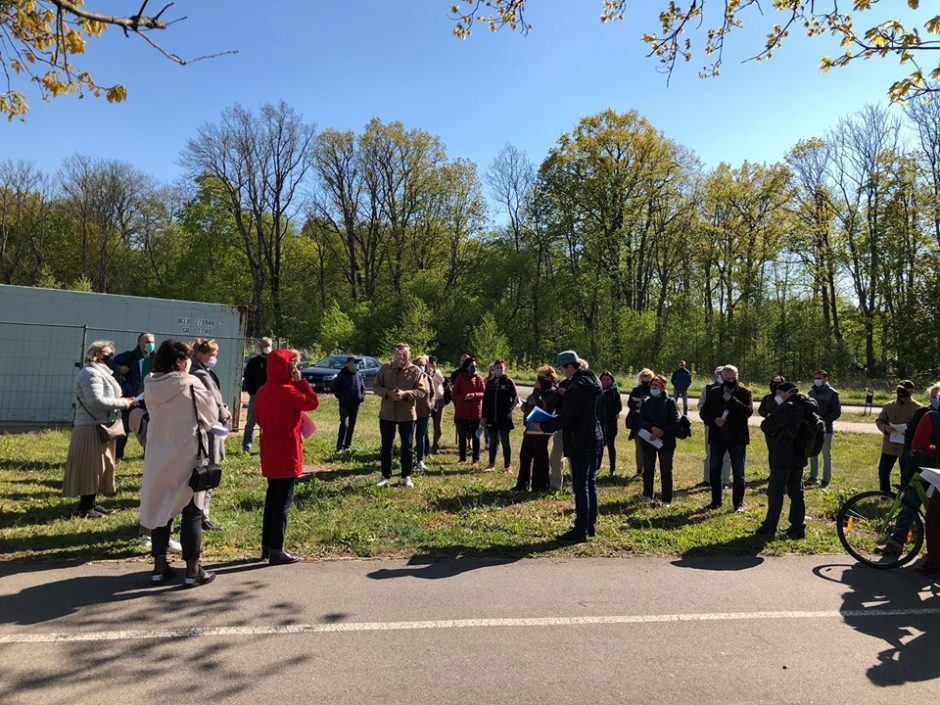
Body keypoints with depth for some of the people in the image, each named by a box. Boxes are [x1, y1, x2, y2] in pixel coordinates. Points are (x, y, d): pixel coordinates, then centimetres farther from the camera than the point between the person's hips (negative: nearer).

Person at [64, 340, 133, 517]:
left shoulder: (100, 372, 18)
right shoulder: (91, 373, -16)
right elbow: (96, 401, -25)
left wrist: (122, 402, 2)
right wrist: (122, 403, -19)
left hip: (100, 426, 11)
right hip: (92, 428, -11)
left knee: (99, 466, 14)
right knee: (91, 467, -5)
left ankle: (92, 502, 22)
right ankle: (85, 508, 3)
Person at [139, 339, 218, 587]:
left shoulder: (150, 386, -1)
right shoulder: (191, 385, -15)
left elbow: (155, 415, 10)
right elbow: (211, 416, -6)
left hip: (158, 457, 5)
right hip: (188, 455, -5)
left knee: (160, 508, 15)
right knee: (192, 512, 5)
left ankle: (159, 566, 22)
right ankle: (192, 570, 11)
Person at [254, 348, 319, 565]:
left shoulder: (263, 390, 8)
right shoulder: (286, 391, -19)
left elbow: (259, 418, 15)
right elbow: (313, 402, -14)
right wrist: (300, 380, -9)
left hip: (270, 453, 9)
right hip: (286, 453, -8)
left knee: (272, 498, 17)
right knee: (283, 501, -1)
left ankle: (267, 545, 25)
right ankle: (276, 550, 3)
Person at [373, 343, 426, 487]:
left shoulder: (415, 371, -3)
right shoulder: (385, 368, 2)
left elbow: (421, 391, -6)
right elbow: (376, 387, 3)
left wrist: (405, 394, -21)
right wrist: (388, 393, -16)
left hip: (407, 414, -1)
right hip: (387, 413, 1)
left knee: (407, 446, 6)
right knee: (386, 446, 9)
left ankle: (406, 476, 18)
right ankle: (386, 476, 20)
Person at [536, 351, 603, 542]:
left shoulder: (576, 386, -20)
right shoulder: (594, 381, 9)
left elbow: (566, 418, -21)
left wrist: (543, 426, -10)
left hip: (579, 442, -9)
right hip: (595, 438, 10)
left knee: (580, 485, -4)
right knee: (590, 482, 16)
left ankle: (581, 530, 2)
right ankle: (590, 524, 26)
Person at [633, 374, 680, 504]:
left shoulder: (671, 402, -1)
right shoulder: (646, 402, 8)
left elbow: (675, 422, -8)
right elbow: (639, 420, -2)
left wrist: (662, 432, -20)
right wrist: (652, 428, -19)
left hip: (666, 441, -3)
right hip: (648, 440, 3)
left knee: (666, 471, 3)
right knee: (648, 469, 10)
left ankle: (667, 499, 11)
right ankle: (647, 496, 23)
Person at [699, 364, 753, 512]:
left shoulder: (744, 392, -2)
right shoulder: (714, 392, 6)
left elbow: (749, 411, -16)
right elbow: (703, 412, 5)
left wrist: (732, 400, -20)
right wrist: (714, 419, -14)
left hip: (737, 438, -3)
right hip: (717, 437, 3)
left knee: (738, 472, 5)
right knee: (714, 470, 9)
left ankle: (739, 503, 15)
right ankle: (716, 501, 21)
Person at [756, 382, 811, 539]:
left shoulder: (788, 408, -19)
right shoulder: (805, 407, 8)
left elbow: (767, 427, -18)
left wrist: (768, 419, 4)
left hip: (783, 458, -8)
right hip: (799, 457, 8)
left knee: (775, 492, 1)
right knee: (796, 493, 13)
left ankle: (769, 526, 9)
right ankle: (798, 528, 17)